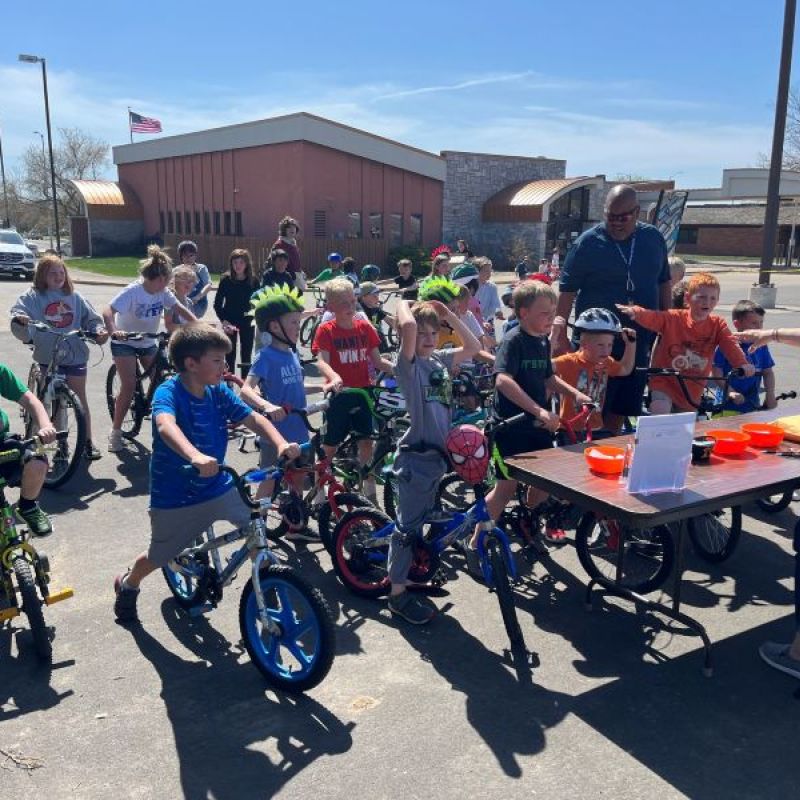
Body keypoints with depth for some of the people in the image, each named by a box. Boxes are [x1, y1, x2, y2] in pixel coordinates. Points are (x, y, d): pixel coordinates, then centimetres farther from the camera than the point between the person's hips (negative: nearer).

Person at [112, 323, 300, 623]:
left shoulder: (219, 393, -4)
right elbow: (166, 426, -43)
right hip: (174, 496, -4)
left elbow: (254, 418, -9)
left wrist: (281, 443, -29)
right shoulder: (168, 392, -22)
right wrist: (196, 456, -62)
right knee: (158, 557, 12)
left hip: (217, 486, 5)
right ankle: (127, 585, 44)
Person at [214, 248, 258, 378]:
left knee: (246, 357, 7)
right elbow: (217, 304, -4)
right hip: (230, 323, -1)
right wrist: (223, 320, -15)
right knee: (230, 356, 2)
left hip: (247, 323, 1)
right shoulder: (226, 280, -7)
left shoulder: (253, 281, -3)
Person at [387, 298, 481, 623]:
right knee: (408, 525, 0)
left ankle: (406, 574, 37)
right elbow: (407, 326, -31)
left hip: (437, 454, 8)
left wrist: (447, 313, 6)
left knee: (420, 521, 20)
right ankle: (397, 594, 11)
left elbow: (473, 347, 13)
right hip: (415, 456, -8)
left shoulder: (441, 360, 9)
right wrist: (403, 303, -10)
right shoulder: (408, 363, -14)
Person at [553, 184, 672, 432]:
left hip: (639, 340, 5)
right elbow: (567, 291, -7)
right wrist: (560, 335, -12)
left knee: (622, 407, 12)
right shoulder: (587, 243, -7)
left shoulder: (654, 239, 6)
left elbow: (663, 284, 15)